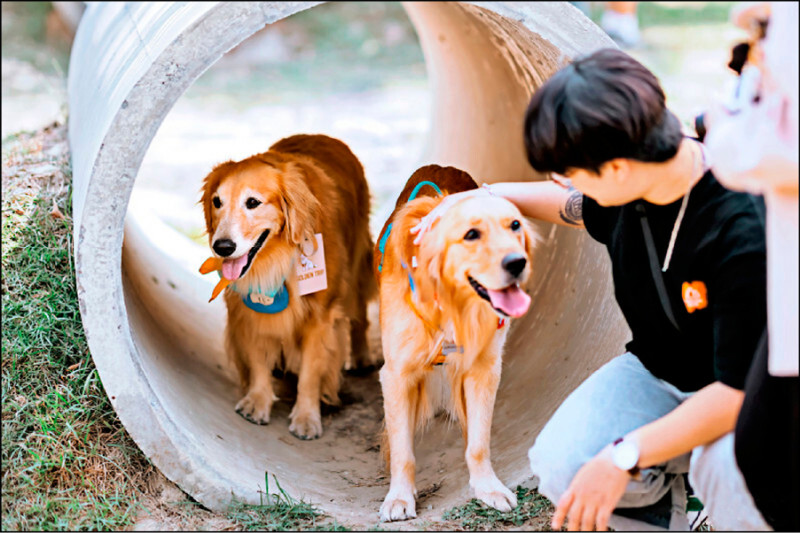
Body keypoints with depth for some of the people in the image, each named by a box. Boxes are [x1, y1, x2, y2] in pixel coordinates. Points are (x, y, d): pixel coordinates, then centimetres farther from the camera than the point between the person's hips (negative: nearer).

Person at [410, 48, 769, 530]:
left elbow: (739, 388, -33)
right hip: (655, 373, 6)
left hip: (748, 395, -6)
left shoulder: (744, 231, -34)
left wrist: (623, 458, -35)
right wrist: (482, 196, 15)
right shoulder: (626, 188, -12)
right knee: (561, 464, -19)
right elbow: (578, 207, 18)